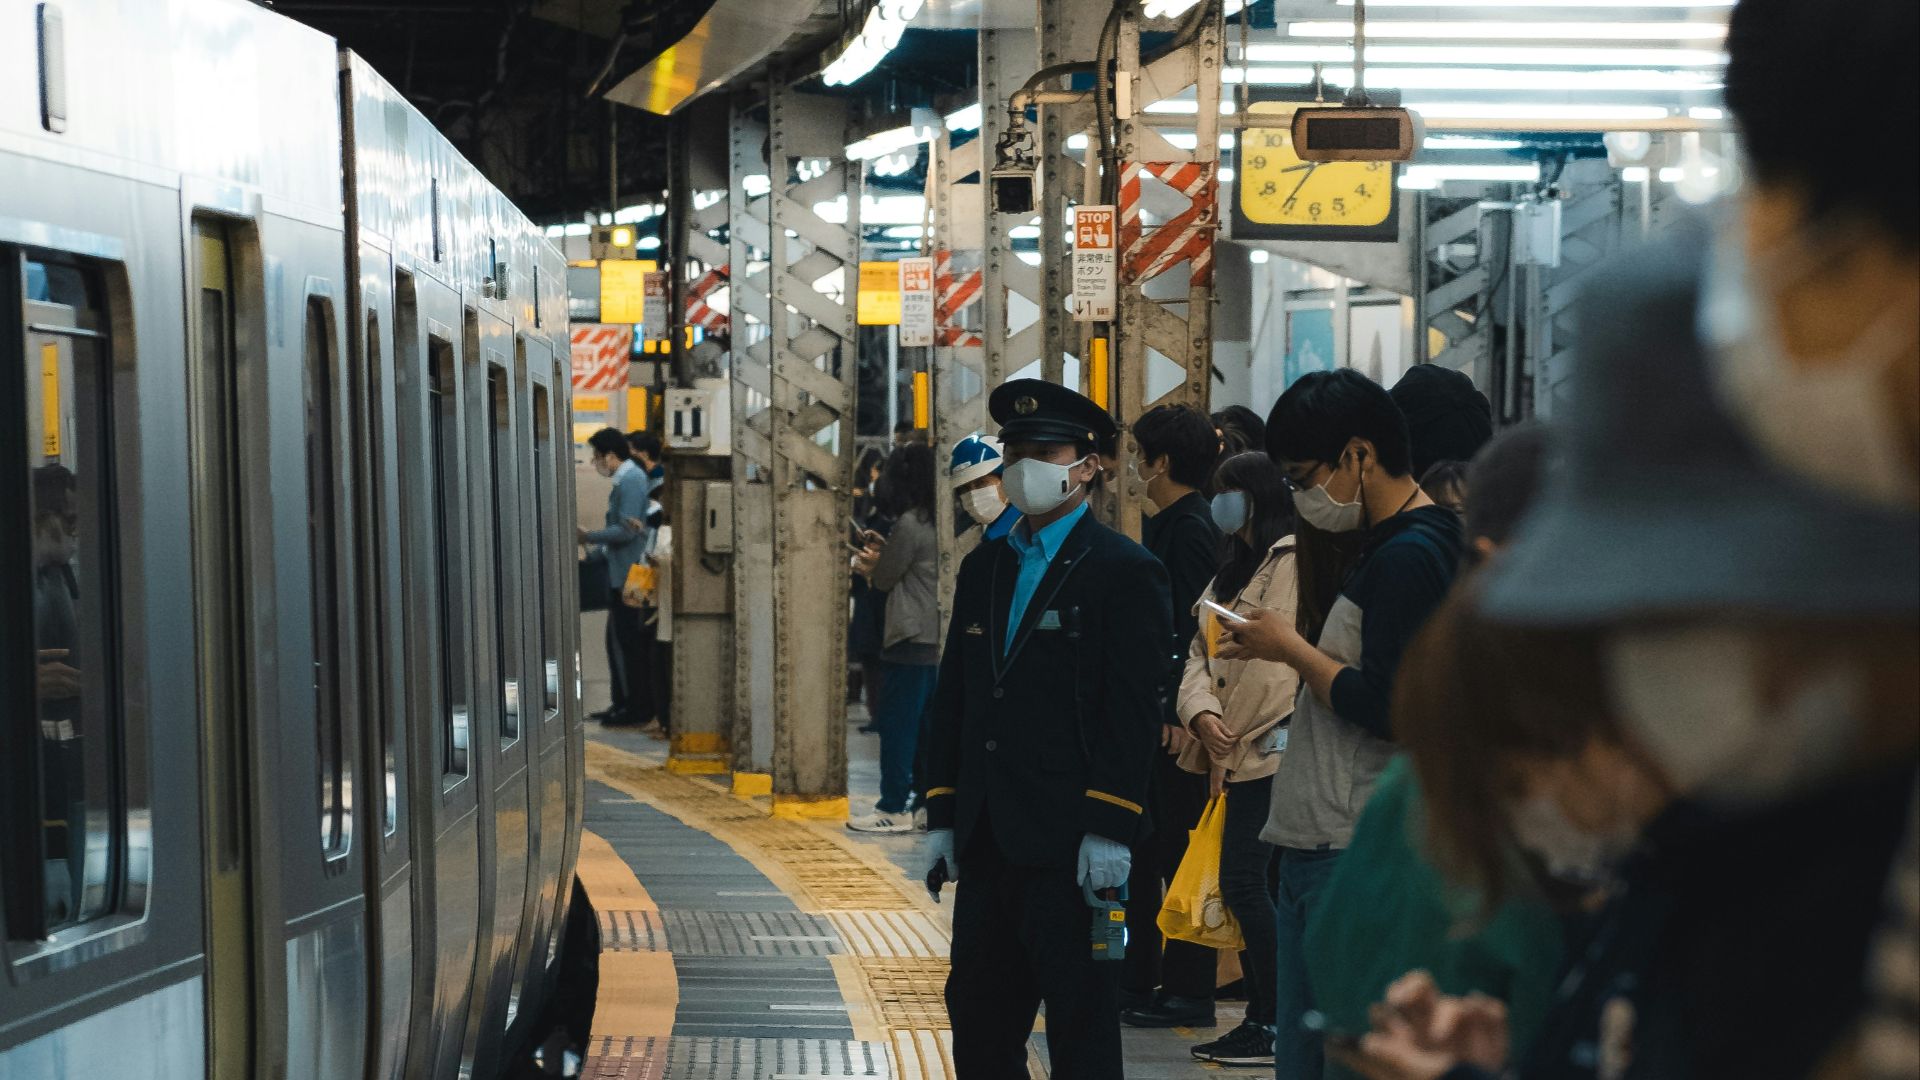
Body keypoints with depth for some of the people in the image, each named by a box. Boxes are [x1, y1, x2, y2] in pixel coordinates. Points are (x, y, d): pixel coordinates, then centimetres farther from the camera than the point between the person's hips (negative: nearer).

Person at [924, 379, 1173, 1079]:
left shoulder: (1125, 572, -5)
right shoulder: (983, 568, 16)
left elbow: (1135, 712, -11)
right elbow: (953, 698, 17)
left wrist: (1111, 830, -18)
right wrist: (943, 815, 12)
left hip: (1068, 844, -7)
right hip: (988, 839, 7)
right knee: (979, 1024, 11)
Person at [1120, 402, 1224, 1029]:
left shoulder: (1189, 530, -14)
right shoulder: (1165, 526, 14)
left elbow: (1197, 630, -21)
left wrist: (1179, 715, -24)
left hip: (1176, 723, -10)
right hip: (1155, 716, 10)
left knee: (1180, 853, -4)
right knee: (1146, 853, 14)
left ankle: (1188, 993, 2)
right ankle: (1139, 982, 22)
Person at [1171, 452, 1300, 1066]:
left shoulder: (1295, 561, -11)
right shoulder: (1234, 571, 19)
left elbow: (1285, 659, -17)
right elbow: (1200, 653, 13)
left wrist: (1238, 743, -14)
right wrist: (1203, 714, -8)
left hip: (1268, 755, -9)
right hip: (1230, 756, 9)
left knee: (1243, 882, -10)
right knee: (1243, 885, 9)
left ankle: (1275, 1026, -3)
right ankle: (1262, 1019, 14)